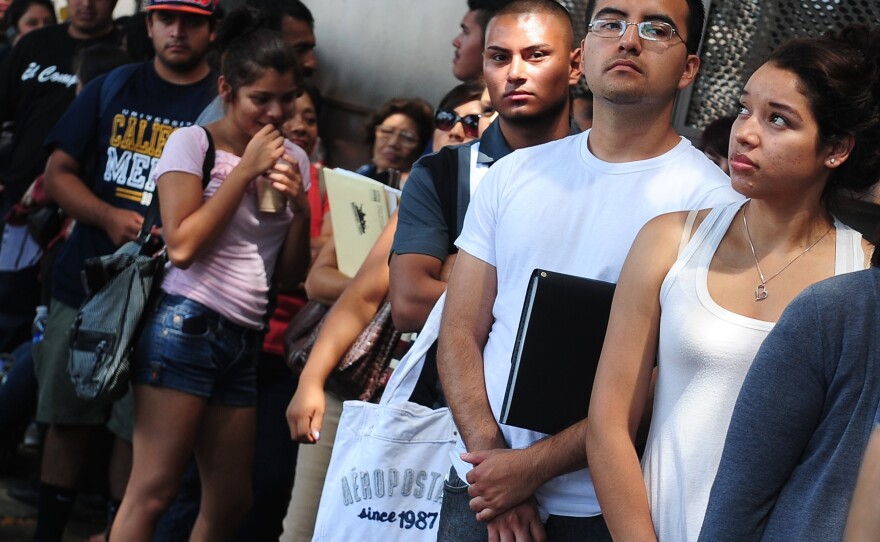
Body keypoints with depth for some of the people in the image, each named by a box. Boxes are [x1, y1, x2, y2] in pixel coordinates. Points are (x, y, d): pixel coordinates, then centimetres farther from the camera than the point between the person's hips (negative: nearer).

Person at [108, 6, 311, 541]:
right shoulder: (193, 143, -3)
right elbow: (182, 246, -15)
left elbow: (291, 275, 14)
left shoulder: (293, 160, 12)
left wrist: (301, 209, -4)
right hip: (188, 326, -6)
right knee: (153, 491, -10)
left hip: (246, 339, 6)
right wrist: (246, 168, -12)